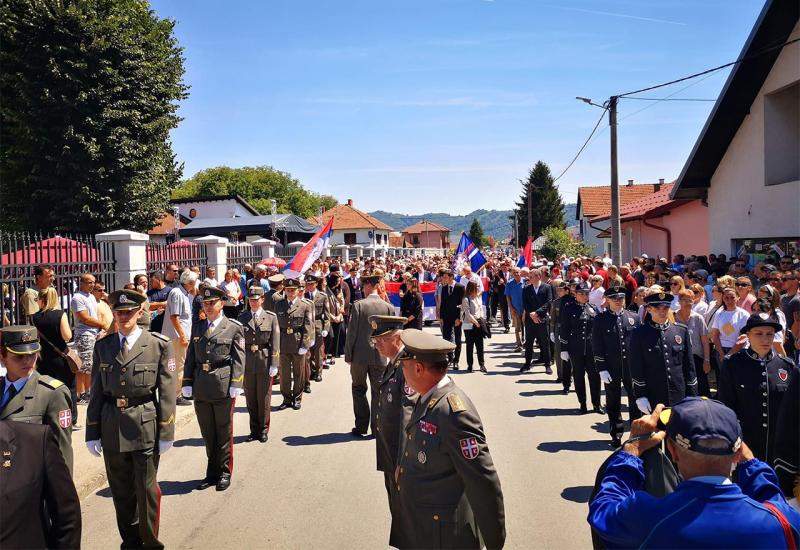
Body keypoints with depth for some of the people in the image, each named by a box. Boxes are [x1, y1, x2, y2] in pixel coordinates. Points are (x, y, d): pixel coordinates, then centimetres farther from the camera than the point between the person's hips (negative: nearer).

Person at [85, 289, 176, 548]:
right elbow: (96, 392, 9)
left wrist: (166, 432, -6)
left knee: (147, 489, 4)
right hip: (111, 427, 4)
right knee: (120, 490, 15)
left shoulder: (159, 345, -4)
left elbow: (167, 393, -4)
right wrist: (92, 432, 6)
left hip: (145, 427, -3)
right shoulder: (103, 346, 6)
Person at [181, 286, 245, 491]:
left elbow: (238, 358, -5)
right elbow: (191, 357, 13)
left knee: (224, 432, 7)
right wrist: (187, 382, 5)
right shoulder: (197, 327, 12)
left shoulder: (234, 327, -1)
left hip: (223, 385, -4)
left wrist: (236, 384, -13)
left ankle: (224, 473, 20)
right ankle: (212, 472, 26)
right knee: (207, 433, 13)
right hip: (201, 386, 4)